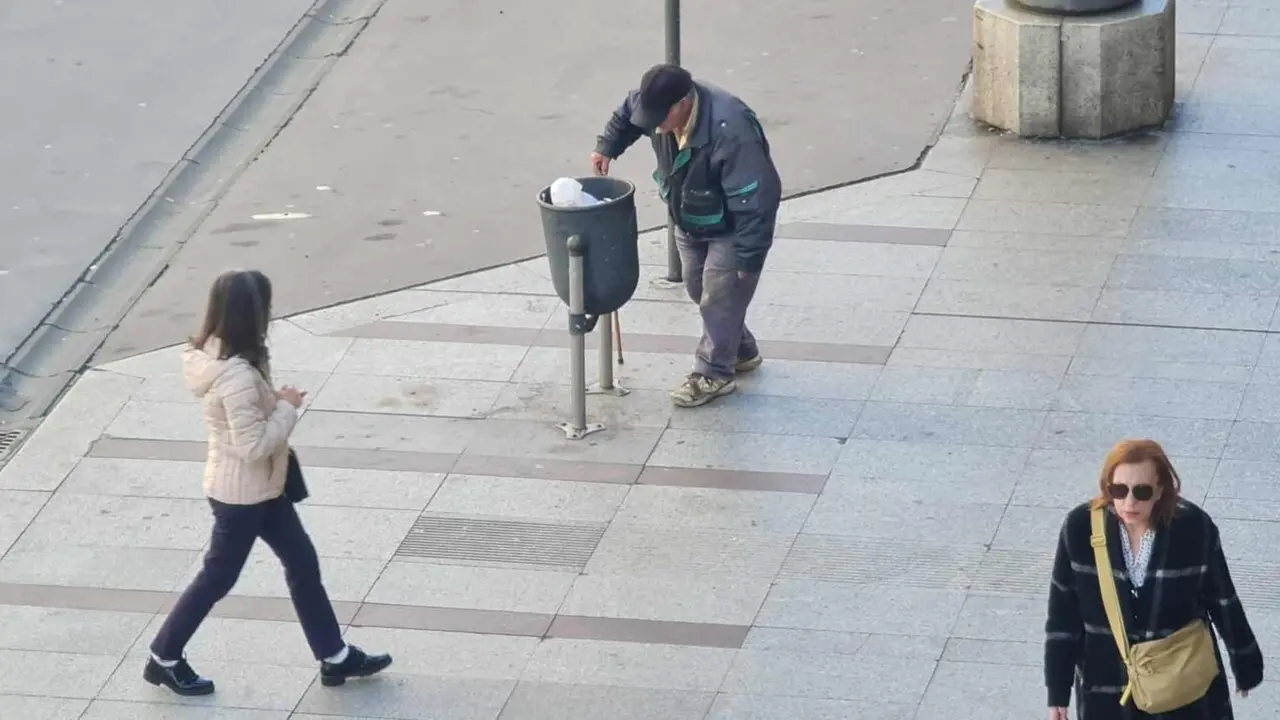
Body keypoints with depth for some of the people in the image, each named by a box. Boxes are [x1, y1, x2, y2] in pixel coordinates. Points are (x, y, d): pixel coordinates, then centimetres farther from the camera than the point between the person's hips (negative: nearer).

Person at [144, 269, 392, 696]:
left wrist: (277, 404, 3)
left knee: (302, 563, 17)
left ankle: (335, 657, 27)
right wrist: (288, 407, -20)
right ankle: (164, 659, 27)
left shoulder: (216, 355, -3)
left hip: (260, 488, 10)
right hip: (241, 493, -10)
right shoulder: (238, 377, -34)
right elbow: (253, 445, -30)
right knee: (218, 576, 9)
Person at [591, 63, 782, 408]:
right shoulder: (662, 105, -19)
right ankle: (742, 352, 38)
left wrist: (750, 257, -32)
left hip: (729, 230, -8)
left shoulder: (730, 131, -41)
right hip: (689, 222, 8)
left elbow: (756, 198, -36)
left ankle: (714, 374, 14)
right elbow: (627, 112, 9)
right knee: (699, 290, 19)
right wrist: (607, 147, 4)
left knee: (719, 299, -2)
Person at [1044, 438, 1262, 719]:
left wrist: (1246, 665, 7)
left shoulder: (1194, 528, -19)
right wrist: (1057, 690, -4)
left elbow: (1223, 601, -4)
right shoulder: (1081, 528, -17)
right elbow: (1062, 614, -7)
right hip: (1108, 687, 0)